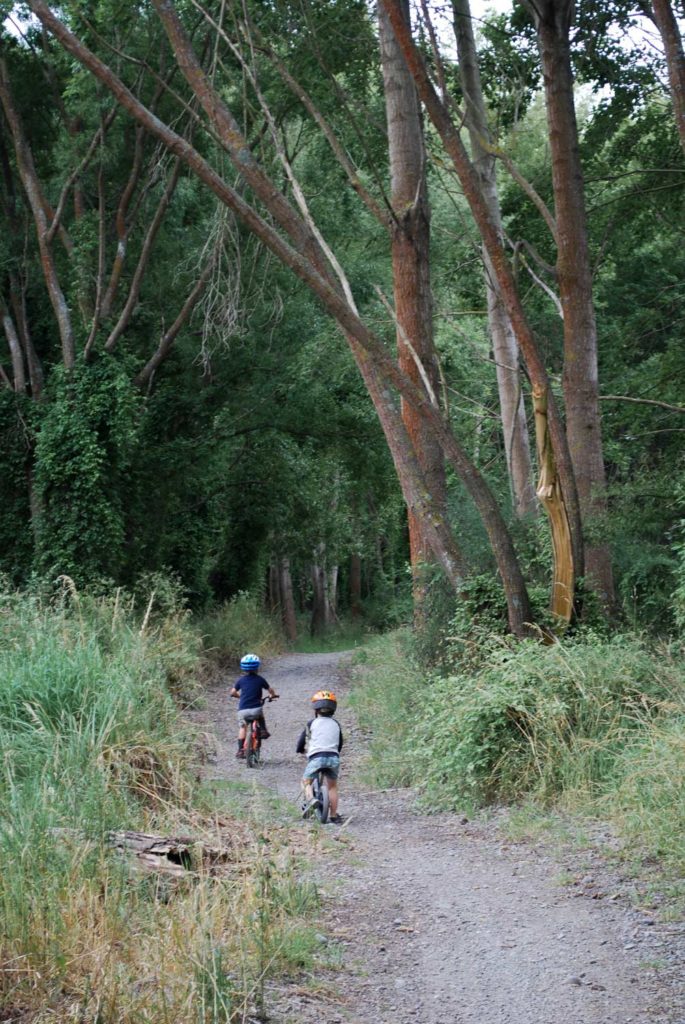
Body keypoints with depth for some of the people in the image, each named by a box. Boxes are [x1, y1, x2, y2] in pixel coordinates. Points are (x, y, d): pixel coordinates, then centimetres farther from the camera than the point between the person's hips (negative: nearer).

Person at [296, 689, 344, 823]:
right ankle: (334, 816, 14)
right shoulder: (336, 724, 17)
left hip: (316, 757, -3)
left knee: (306, 781, 17)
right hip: (334, 757, 3)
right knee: (332, 786, 18)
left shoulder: (312, 723, 8)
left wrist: (300, 750, 33)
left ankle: (309, 799, -12)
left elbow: (302, 739, 12)